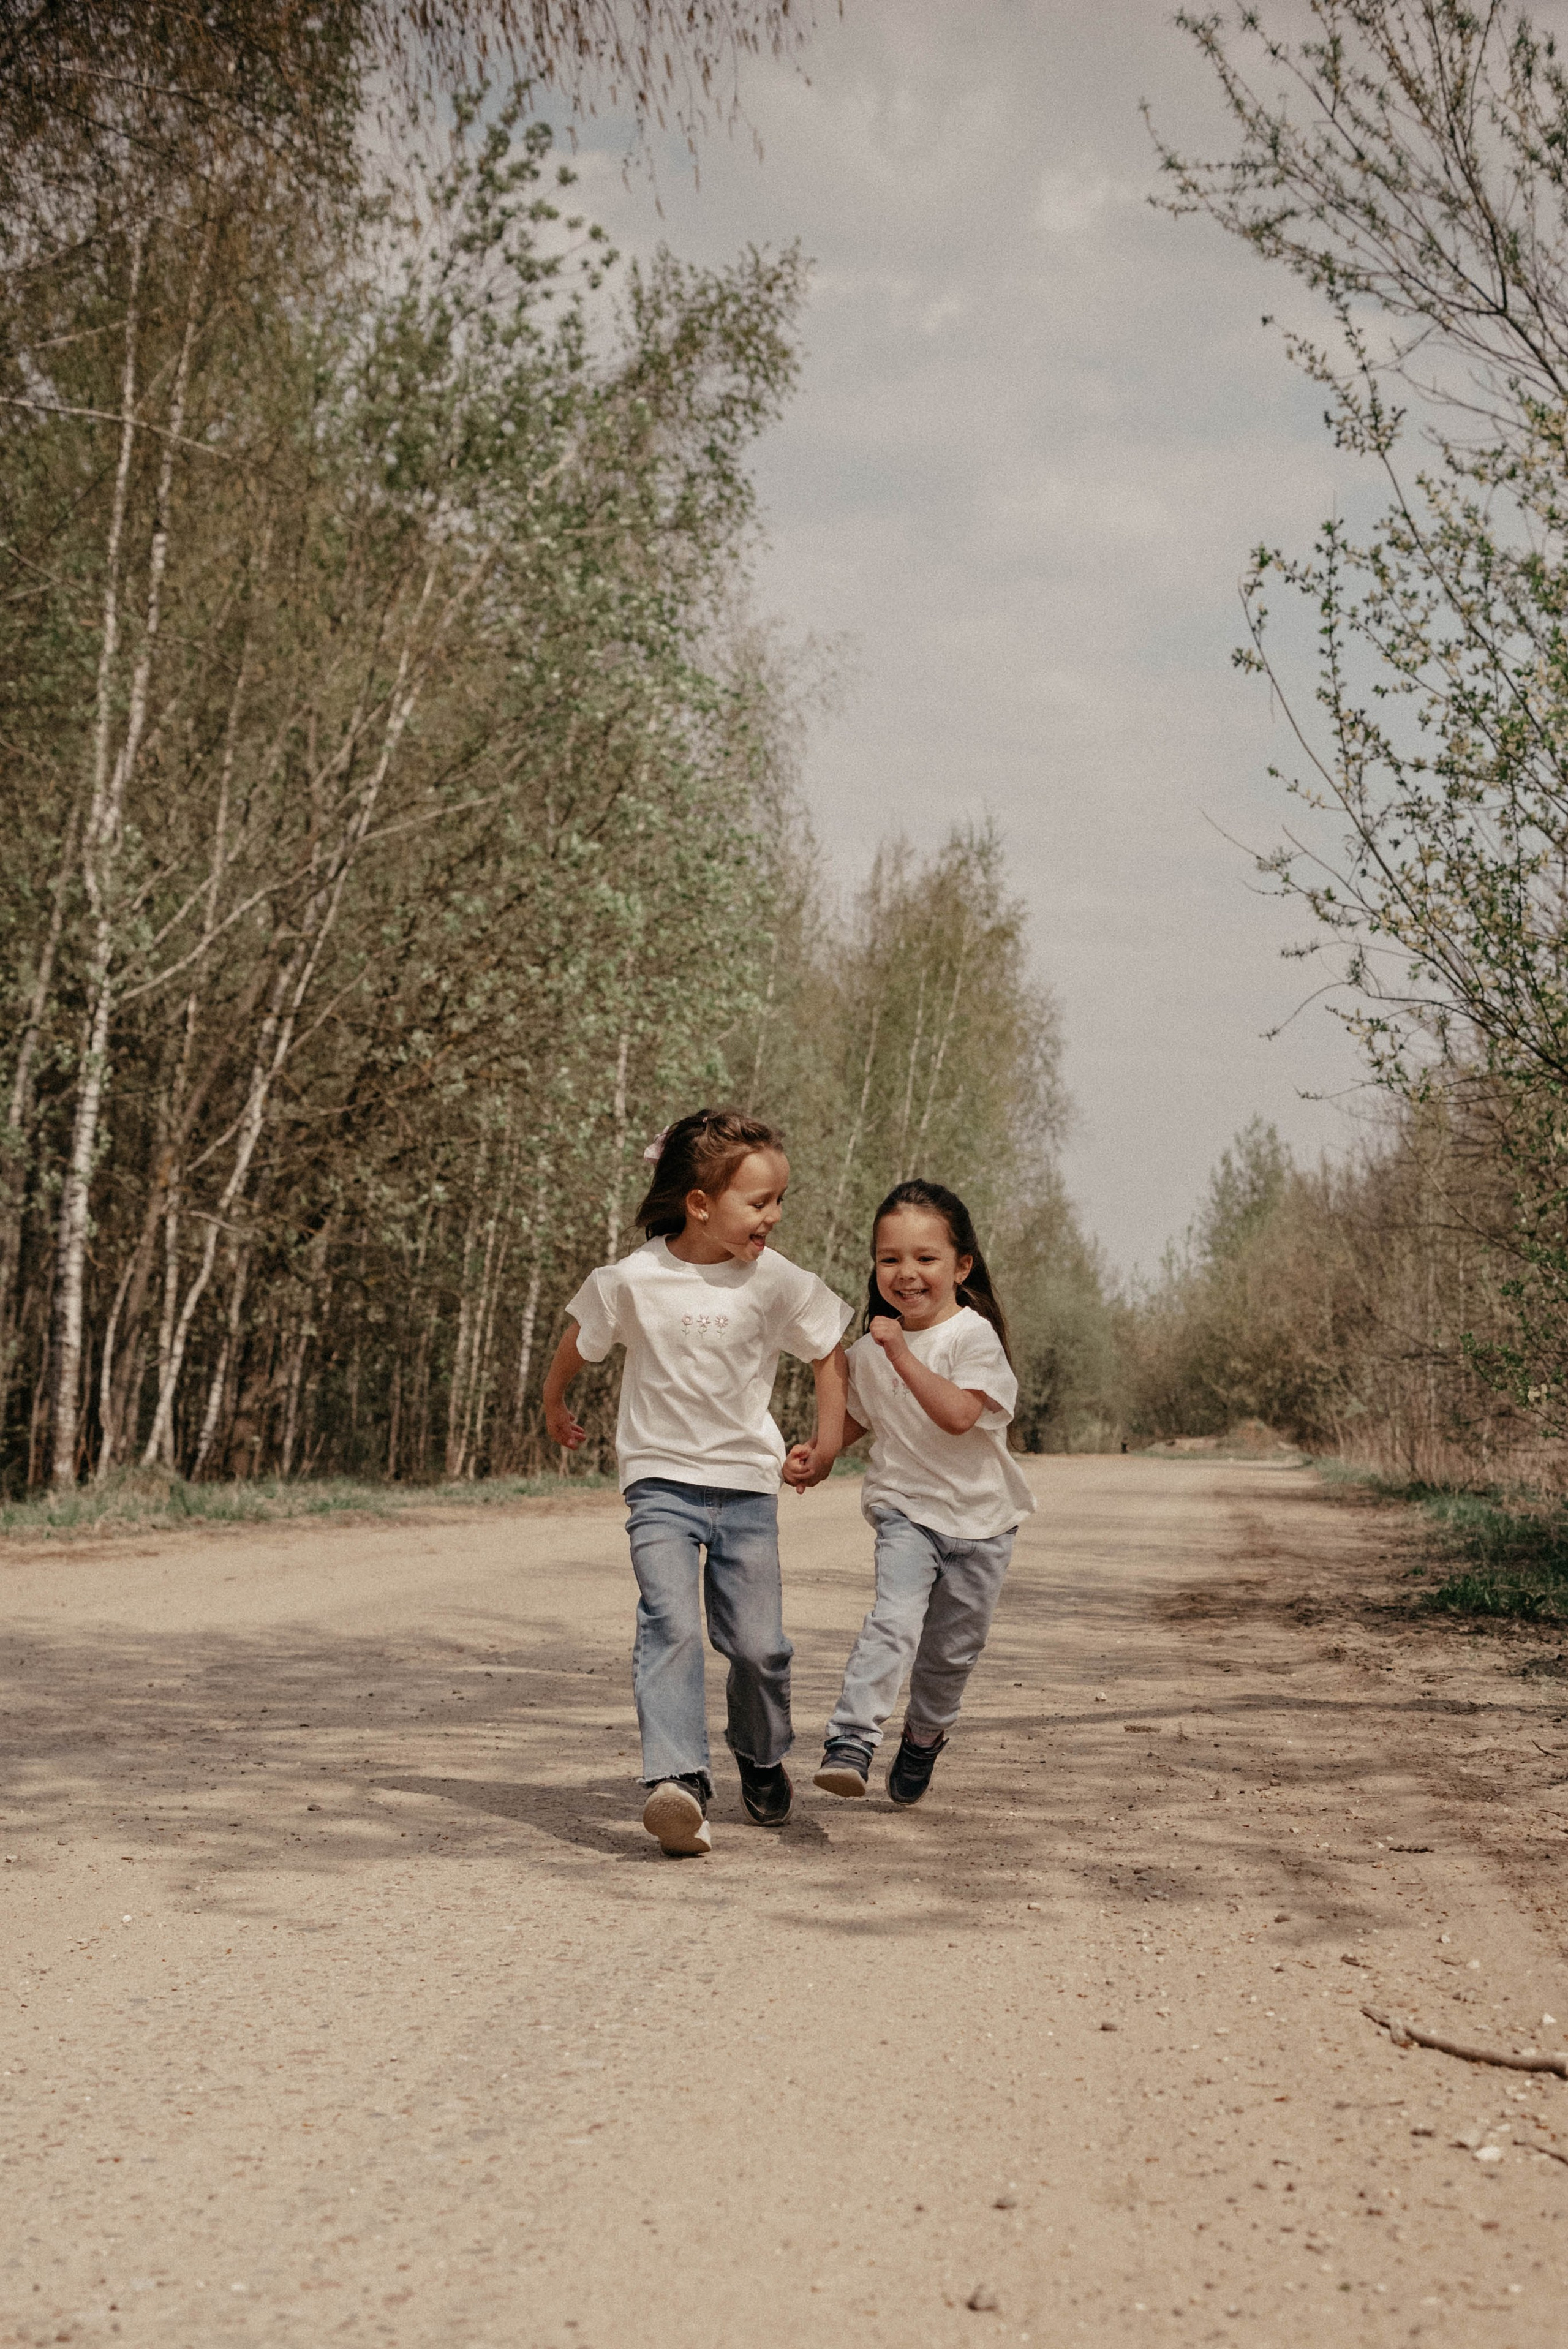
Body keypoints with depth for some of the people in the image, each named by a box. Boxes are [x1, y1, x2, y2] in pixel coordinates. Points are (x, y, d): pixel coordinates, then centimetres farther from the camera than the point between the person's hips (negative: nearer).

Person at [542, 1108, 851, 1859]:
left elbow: (829, 1353, 8)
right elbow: (579, 1342, 8)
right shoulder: (635, 1280, -11)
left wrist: (827, 1441, 1)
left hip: (747, 1486, 2)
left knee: (758, 1644, 3)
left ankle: (762, 1761, 31)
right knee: (671, 1624, -21)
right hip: (661, 1481, -2)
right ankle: (679, 1783, -27)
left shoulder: (777, 1283, -7)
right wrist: (554, 1407, 24)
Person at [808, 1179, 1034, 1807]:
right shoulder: (870, 1350, 1)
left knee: (953, 1649, 10)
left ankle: (925, 1738, 36)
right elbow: (858, 1419, 18)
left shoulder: (973, 1335, -13)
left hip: (980, 1519, -1)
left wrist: (902, 1355, -30)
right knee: (894, 1619, -23)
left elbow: (958, 1414, -28)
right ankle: (850, 1741, -29)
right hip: (905, 1510, 1)